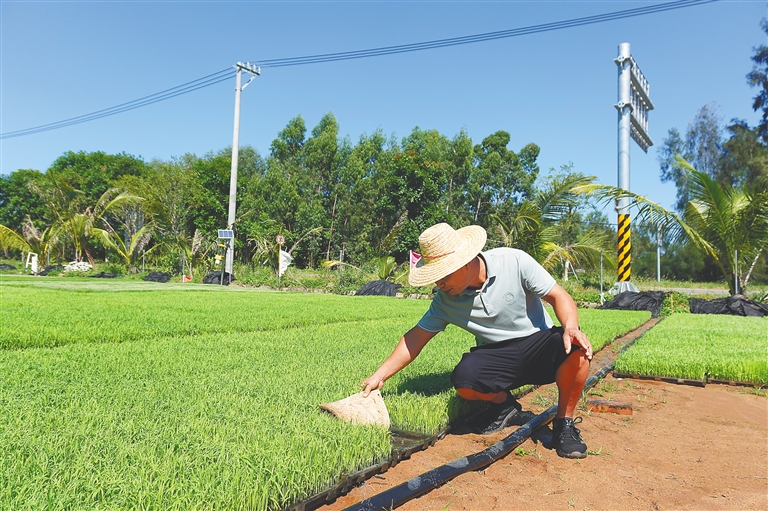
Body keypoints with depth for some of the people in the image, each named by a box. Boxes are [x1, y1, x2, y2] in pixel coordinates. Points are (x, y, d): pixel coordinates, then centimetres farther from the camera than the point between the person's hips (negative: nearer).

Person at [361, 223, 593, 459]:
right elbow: (417, 337, -2)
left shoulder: (514, 261, -15)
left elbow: (558, 296, -12)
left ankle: (564, 423, -6)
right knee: (463, 380, -29)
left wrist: (571, 327, -32)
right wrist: (379, 376, -5)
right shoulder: (445, 301, -7)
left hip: (539, 343, -1)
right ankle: (503, 403, 7)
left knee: (577, 349, -33)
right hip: (497, 356, 2)